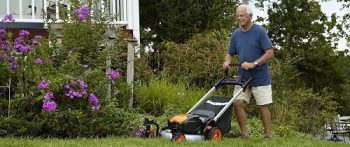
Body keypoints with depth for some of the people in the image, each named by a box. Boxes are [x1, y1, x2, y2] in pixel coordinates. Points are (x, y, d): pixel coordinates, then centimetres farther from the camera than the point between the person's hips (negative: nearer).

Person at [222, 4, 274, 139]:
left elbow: (270, 53, -15)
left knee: (263, 106, -1)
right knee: (237, 103, -3)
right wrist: (227, 62, -7)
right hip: (243, 77, 5)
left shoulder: (260, 31, -10)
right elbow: (230, 53, 15)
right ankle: (244, 134, 7)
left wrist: (253, 64, -22)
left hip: (260, 77, -5)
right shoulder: (236, 34, 6)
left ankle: (269, 136, 8)